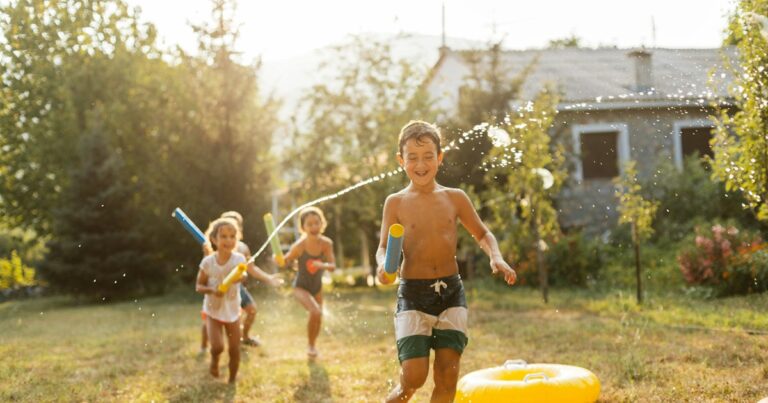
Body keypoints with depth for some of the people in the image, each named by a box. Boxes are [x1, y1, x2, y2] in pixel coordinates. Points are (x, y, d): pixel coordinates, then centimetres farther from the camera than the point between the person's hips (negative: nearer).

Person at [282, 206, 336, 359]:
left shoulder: (326, 243, -18)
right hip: (301, 287, -4)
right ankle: (310, 345, -2)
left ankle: (313, 344, 50)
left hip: (317, 286, 4)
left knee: (318, 317, 19)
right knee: (315, 312, -27)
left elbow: (333, 266, -17)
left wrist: (323, 265, -38)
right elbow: (285, 262, -12)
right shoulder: (299, 246, -25)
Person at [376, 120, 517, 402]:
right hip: (413, 294, -2)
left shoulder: (455, 198, 5)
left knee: (447, 374, 1)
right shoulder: (396, 203, 0)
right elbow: (384, 247, 0)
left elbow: (483, 234, 15)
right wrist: (383, 265, -23)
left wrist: (496, 258, -5)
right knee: (414, 376, -12)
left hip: (452, 291, 3)